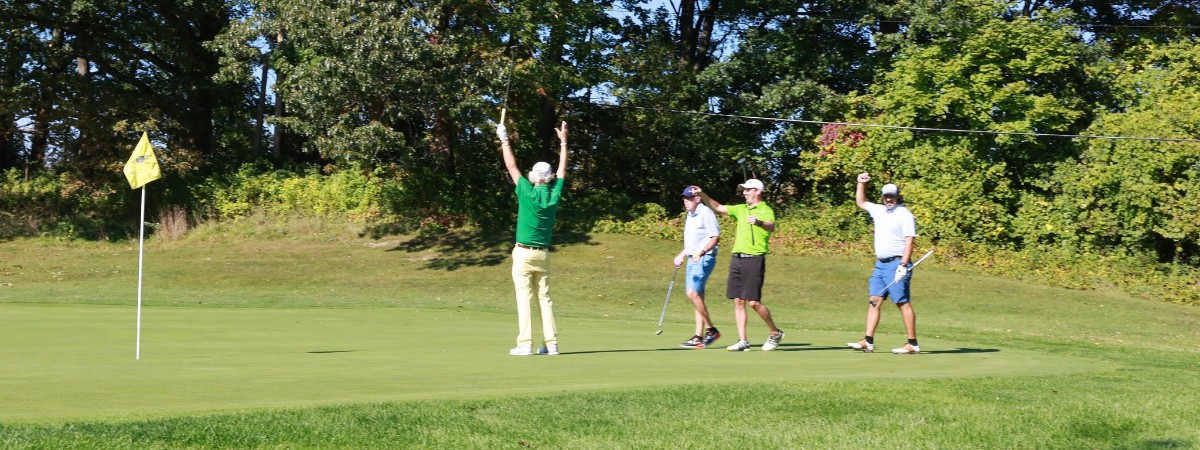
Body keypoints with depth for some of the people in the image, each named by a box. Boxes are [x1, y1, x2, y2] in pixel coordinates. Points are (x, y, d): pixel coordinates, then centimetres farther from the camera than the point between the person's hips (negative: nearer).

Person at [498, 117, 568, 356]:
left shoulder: (528, 193, -10)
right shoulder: (554, 195, 1)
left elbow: (511, 167, -3)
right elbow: (562, 170, 15)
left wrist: (504, 140, 5)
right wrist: (563, 142, 23)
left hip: (524, 253, -4)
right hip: (543, 254, 4)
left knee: (524, 298, -6)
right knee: (545, 298, 7)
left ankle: (525, 343, -10)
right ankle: (551, 343, 2)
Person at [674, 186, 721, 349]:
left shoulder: (706, 213, -11)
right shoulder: (690, 215, 18)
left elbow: (715, 237, -17)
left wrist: (702, 252, -28)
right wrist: (681, 255, 21)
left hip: (704, 259, -9)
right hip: (692, 259, 9)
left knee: (693, 293, -20)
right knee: (697, 297, 7)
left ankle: (711, 329, -12)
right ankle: (698, 337, 8)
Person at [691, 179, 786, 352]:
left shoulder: (766, 210, -5)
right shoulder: (741, 209, 17)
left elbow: (771, 226, -25)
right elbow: (717, 207, 22)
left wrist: (759, 222, -46)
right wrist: (702, 195, 9)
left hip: (754, 260, -7)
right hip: (736, 259, 7)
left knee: (753, 302, -9)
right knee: (738, 301, 3)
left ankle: (775, 333, 10)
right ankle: (743, 341, 5)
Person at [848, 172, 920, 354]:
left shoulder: (904, 214, -7)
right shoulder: (879, 211, 16)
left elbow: (909, 241, -14)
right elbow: (861, 202, 33)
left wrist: (903, 265, -21)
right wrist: (861, 183, 20)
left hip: (896, 264, -8)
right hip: (880, 264, 8)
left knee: (903, 303, -7)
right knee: (874, 301, 1)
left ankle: (913, 344, -5)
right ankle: (868, 341, -2)